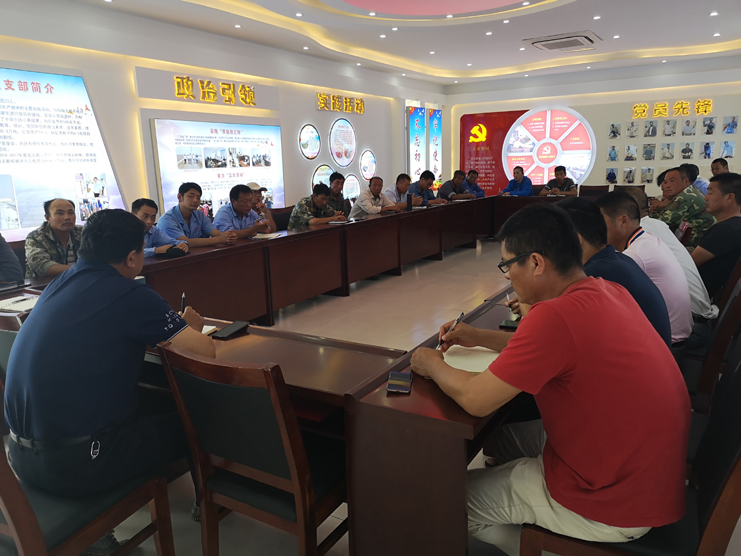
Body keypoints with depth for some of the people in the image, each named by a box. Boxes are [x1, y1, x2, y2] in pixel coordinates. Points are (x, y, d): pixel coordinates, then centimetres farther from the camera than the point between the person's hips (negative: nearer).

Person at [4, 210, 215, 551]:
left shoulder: (59, 284, 6)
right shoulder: (130, 296, -17)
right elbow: (207, 350, -15)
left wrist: (170, 324, 18)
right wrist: (190, 327, 8)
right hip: (75, 464, -8)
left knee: (150, 400, 21)